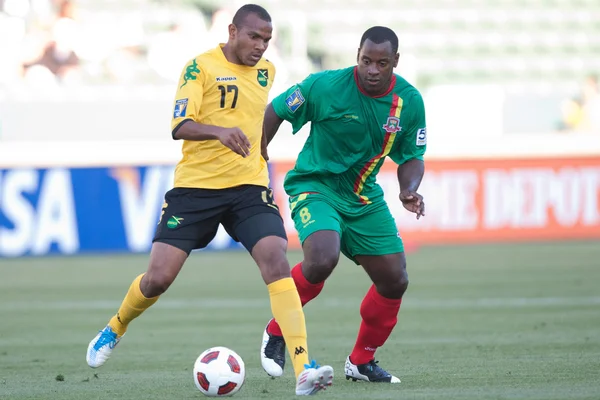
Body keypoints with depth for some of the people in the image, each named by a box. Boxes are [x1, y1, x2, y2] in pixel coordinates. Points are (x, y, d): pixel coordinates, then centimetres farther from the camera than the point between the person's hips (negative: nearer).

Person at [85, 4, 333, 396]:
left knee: (276, 260, -20)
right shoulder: (201, 66, -7)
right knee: (159, 277, -4)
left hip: (249, 186, 3)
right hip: (195, 186, -3)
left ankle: (304, 370, -26)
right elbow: (180, 126, -17)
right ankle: (115, 329, 30)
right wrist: (219, 131, -34)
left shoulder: (266, 71, 11)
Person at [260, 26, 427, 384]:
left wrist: (409, 191, -16)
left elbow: (412, 157, 4)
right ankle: (276, 334, -8)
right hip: (315, 185, -5)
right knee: (322, 259, -32)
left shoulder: (410, 101, -8)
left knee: (395, 280, 4)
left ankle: (362, 361, 25)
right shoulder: (324, 86, -19)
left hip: (365, 198, 5)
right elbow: (275, 112, -6)